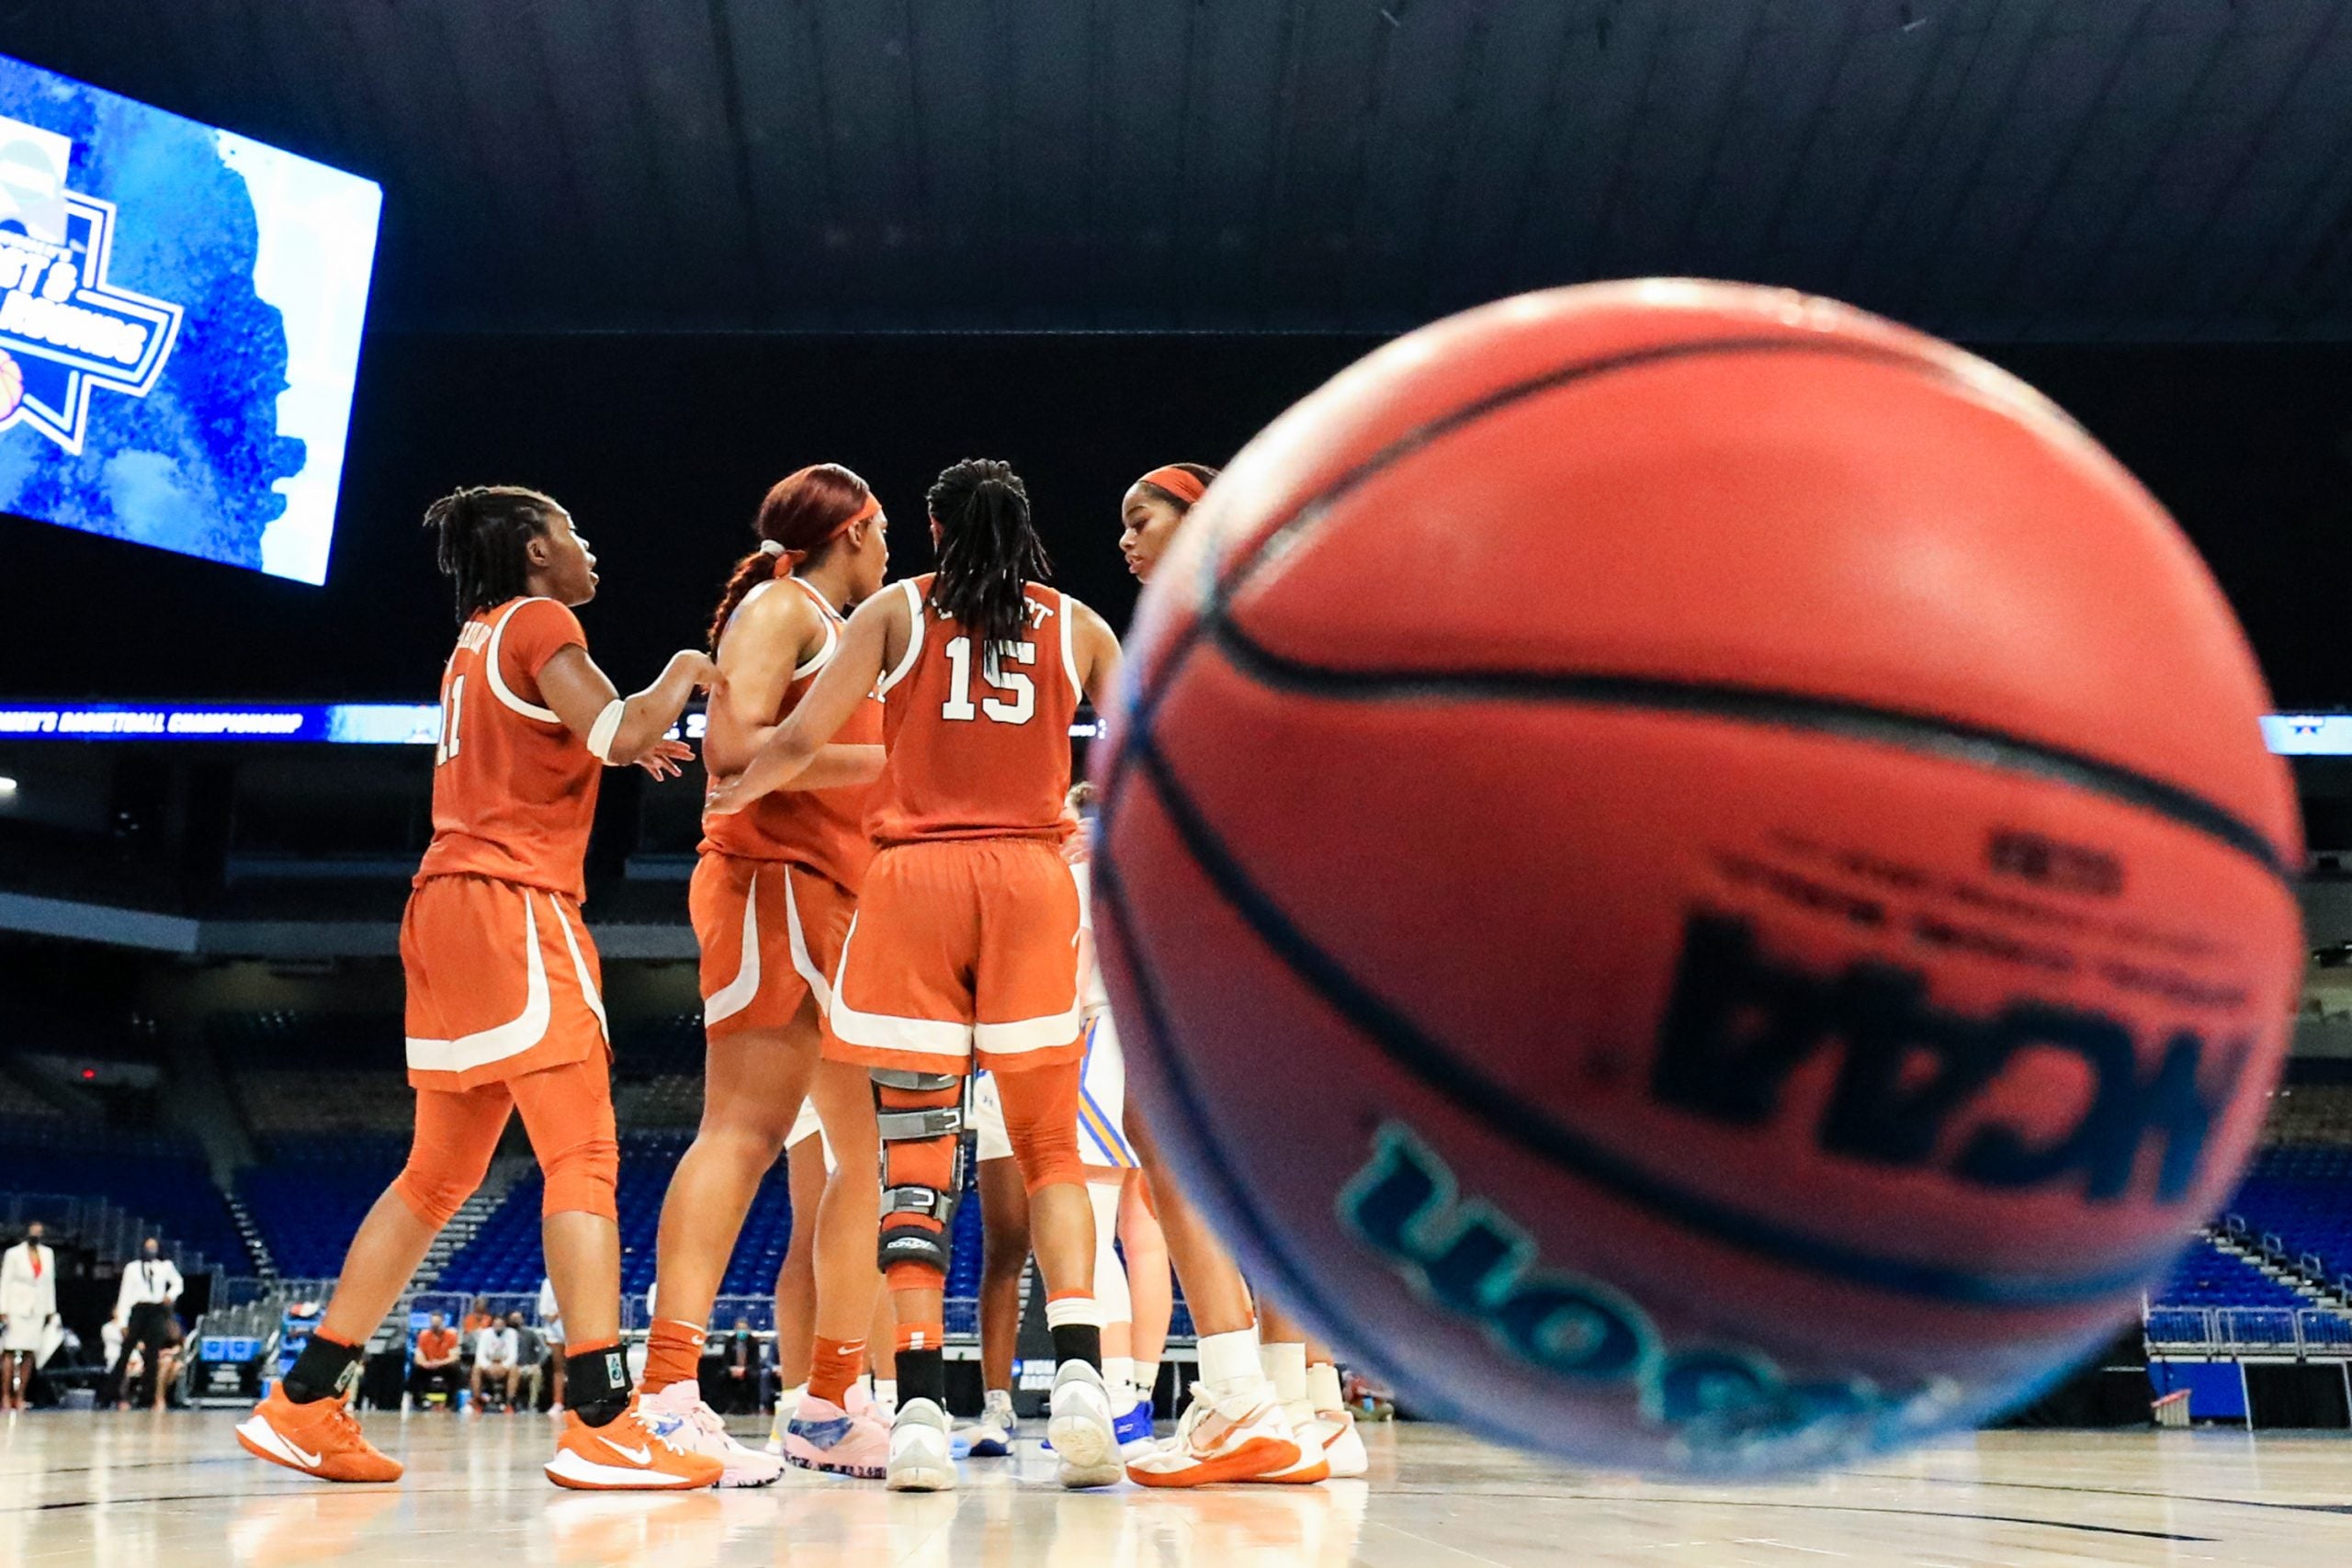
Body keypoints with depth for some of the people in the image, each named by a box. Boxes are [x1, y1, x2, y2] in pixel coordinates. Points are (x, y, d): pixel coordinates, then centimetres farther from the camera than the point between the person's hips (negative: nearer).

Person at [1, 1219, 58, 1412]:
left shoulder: (47, 1254, 12)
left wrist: (51, 1311, 11)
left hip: (37, 1309, 4)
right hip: (16, 1308, -4)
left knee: (29, 1354, 0)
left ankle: (19, 1398, 2)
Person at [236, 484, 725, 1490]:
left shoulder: (477, 640, 25)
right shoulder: (539, 622, -3)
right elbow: (614, 731, -17)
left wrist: (624, 749, 28)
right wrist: (679, 679, 2)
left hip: (449, 909, 10)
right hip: (513, 905, -9)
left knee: (439, 1174, 12)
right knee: (583, 1156, -15)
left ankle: (305, 1404, 12)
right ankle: (601, 1423, -23)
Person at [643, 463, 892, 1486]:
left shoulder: (843, 631, 28)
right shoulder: (779, 606, 0)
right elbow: (735, 746, -15)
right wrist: (884, 759, -13)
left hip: (837, 902, 10)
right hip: (770, 879, -10)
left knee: (872, 1147, 5)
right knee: (743, 1133, -19)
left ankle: (831, 1408, 7)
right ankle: (668, 1392, -23)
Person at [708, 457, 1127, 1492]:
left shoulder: (895, 611, 9)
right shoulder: (1076, 625, 14)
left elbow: (801, 740, 1)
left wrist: (730, 793, 20)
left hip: (915, 874, -1)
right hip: (1030, 877, 1)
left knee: (915, 1151, 0)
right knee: (1050, 1146, 7)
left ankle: (920, 1407, -7)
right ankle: (1079, 1371, -12)